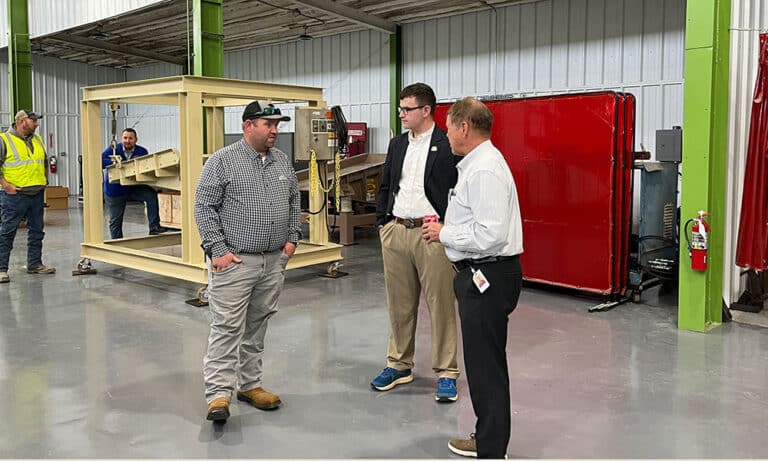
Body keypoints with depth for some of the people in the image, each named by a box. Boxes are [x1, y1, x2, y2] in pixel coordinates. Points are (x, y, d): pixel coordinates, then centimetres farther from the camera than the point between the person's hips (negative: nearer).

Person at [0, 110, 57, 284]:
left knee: (36, 230, 12)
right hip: (15, 194, -7)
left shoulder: (38, 139, 14)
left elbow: (45, 162, 26)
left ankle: (34, 263, 23)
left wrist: (44, 181, 15)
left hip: (37, 193, 7)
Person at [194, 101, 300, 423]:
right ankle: (218, 394, -2)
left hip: (274, 261, 6)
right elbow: (204, 207, -8)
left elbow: (294, 201, 21)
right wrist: (217, 249, -13)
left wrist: (292, 238, 10)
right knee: (227, 327, -6)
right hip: (234, 261, -6)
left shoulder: (282, 161, 12)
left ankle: (250, 384, 24)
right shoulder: (222, 161, -6)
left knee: (257, 326, 13)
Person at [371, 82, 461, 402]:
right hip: (395, 232, 6)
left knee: (441, 305, 0)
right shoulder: (397, 144, 14)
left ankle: (446, 373, 11)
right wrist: (382, 222, 13)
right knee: (399, 304, 14)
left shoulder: (448, 146, -6)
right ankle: (399, 365, 27)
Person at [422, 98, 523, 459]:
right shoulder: (477, 164, 14)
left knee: (486, 365, -1)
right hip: (481, 274, 11)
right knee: (484, 361, 19)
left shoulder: (485, 170, -19)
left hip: (487, 276, -11)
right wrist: (446, 230, 9)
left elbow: (490, 235, -27)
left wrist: (444, 234, -14)